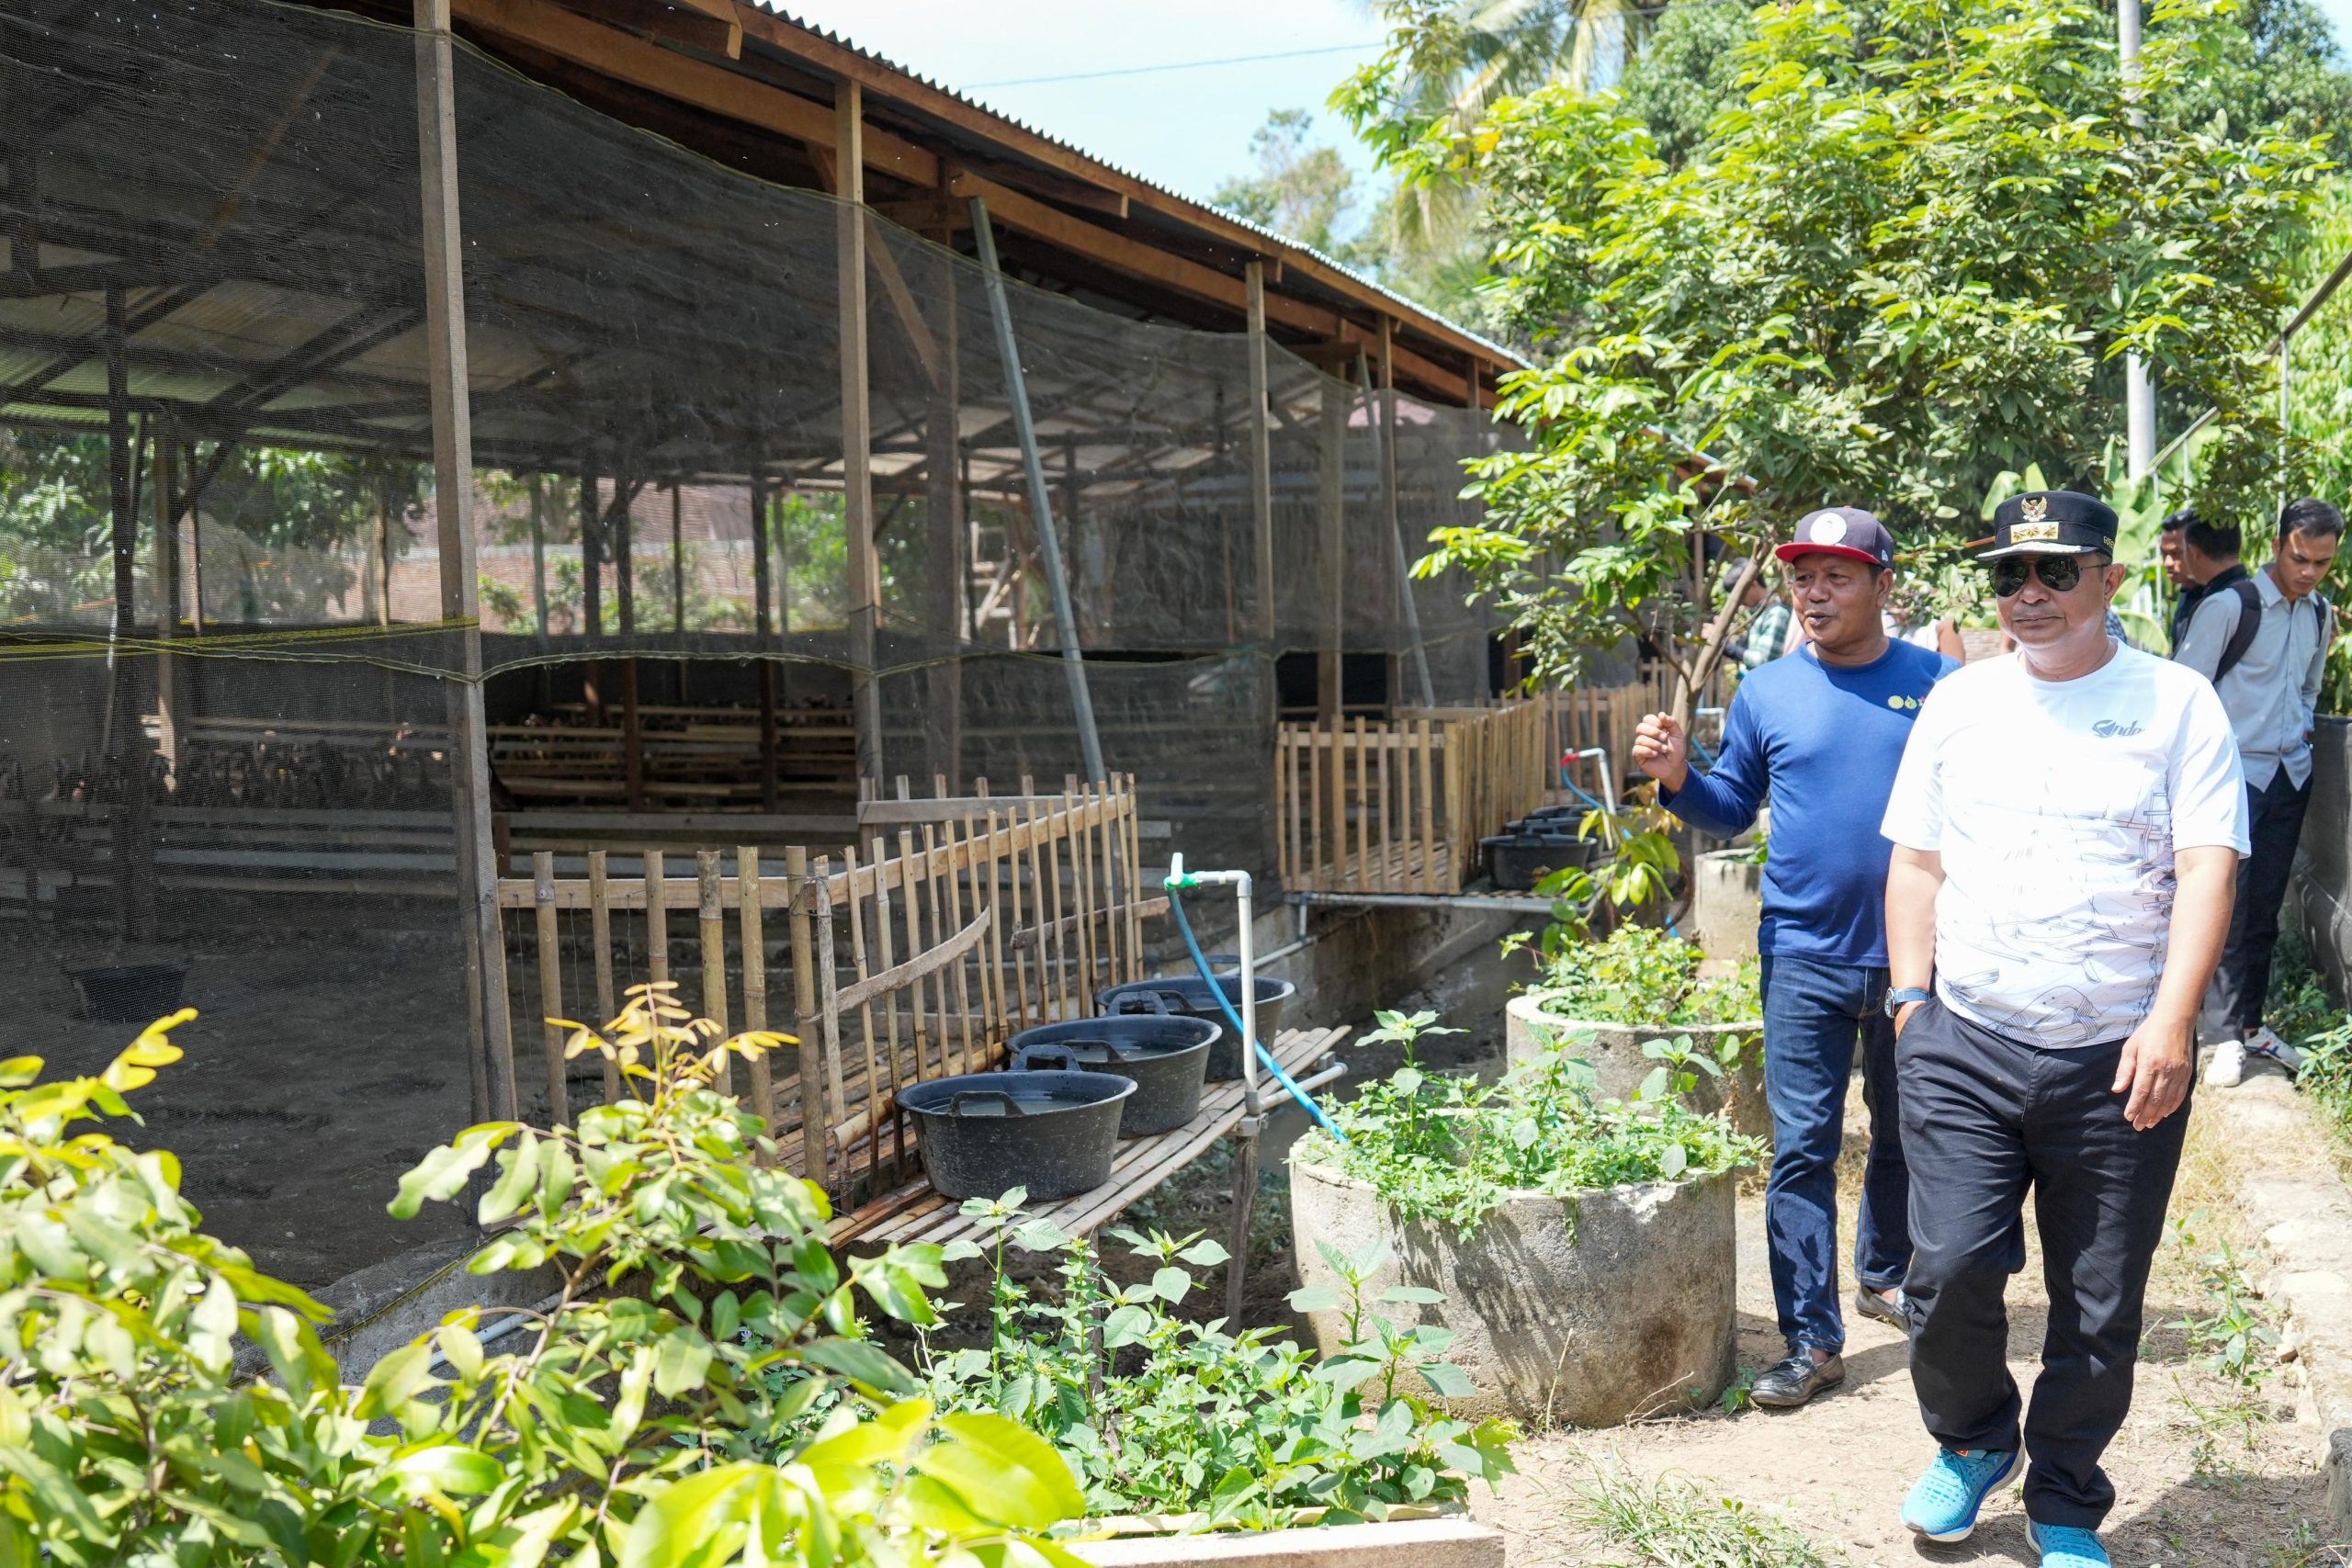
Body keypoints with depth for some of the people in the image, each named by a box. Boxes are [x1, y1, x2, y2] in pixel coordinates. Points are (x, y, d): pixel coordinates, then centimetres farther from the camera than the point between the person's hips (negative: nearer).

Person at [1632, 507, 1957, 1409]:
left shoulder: (1938, 685, 0)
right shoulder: (1766, 692, 3)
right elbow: (1732, 810, 9)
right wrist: (1677, 778, -10)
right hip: (1806, 955, 0)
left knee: (1908, 1132, 19)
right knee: (1801, 1148, -3)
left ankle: (1884, 1276, 42)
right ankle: (1813, 1341, 4)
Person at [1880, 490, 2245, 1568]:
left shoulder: (2176, 703, 1)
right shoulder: (1958, 702, 10)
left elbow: (2207, 869, -6)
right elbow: (1916, 863, 12)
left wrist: (2170, 1021, -17)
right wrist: (1911, 1002, 4)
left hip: (2118, 1062, -1)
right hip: (1963, 1049, 2)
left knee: (2099, 1311, 7)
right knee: (1950, 1268, -6)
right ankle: (1972, 1443, 24)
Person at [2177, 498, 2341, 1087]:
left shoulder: (2320, 613, 9)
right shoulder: (2229, 605, -12)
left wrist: (2302, 730, 12)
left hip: (2292, 774, 6)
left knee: (2266, 906, 10)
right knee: (2233, 904, -8)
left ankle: (2252, 1024, 19)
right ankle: (2232, 1034, -1)